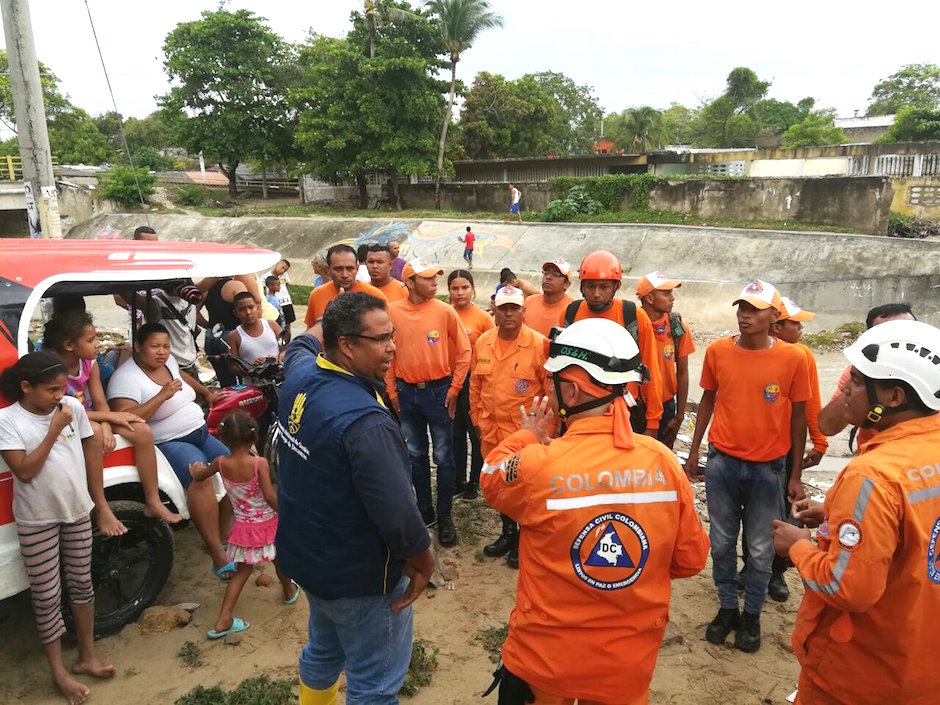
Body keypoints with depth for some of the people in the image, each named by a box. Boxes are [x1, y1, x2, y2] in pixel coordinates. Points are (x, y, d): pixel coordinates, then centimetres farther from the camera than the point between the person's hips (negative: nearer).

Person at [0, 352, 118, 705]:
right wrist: (54, 430, -24)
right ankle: (59, 672, 21)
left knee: (81, 583, 16)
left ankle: (87, 656, 32)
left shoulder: (73, 407, -7)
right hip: (37, 521, -3)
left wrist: (95, 493, 6)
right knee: (46, 597, 6)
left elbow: (91, 445, 7)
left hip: (78, 511, 4)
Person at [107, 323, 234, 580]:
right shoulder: (126, 377, -15)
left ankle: (222, 537, 8)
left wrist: (207, 392, 41)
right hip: (167, 443, -9)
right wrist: (162, 395, -29)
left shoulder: (168, 362, 10)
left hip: (200, 433, 9)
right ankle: (218, 555, -32)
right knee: (201, 476, -33)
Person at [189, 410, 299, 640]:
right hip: (266, 524, -2)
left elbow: (198, 476, 9)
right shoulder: (259, 463, -24)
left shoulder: (221, 463, -11)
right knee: (279, 559, 26)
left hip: (243, 527, 3)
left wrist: (196, 471, 32)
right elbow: (270, 497, -27)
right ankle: (289, 590, 50)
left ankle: (223, 621, 10)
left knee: (242, 571, 15)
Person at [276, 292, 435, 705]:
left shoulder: (299, 375, -8)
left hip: (304, 556, 8)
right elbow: (399, 518, -32)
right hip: (360, 578, -8)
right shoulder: (366, 422, -34)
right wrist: (424, 564, -15)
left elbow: (301, 342, 18)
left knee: (323, 653, 31)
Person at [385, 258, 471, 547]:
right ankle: (425, 510, 31)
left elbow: (464, 352, -3)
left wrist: (454, 389, -3)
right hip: (406, 393, 2)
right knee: (415, 455, 15)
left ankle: (445, 517, 19)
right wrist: (391, 390, 3)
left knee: (443, 457, 5)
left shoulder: (444, 311, -8)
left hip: (438, 392, -2)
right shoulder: (392, 311, -4)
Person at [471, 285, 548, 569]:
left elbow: (552, 390, -9)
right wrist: (478, 419, 13)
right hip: (492, 431, 5)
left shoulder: (539, 344, -13)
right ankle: (507, 532, 39)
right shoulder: (483, 342, 2)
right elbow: (475, 384, 12)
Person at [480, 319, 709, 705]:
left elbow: (491, 478, -1)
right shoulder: (663, 461, -16)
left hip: (545, 659, -2)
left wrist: (526, 437, 14)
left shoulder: (538, 464, -25)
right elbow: (691, 559, -4)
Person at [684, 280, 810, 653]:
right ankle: (727, 608, 31)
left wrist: (795, 475, 1)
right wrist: (694, 452, 7)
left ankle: (752, 615, 29)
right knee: (722, 542, 12)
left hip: (769, 467, -1)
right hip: (722, 462, 2)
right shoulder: (717, 351, -4)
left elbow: (798, 417, -1)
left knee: (761, 549, 10)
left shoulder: (793, 358, -9)